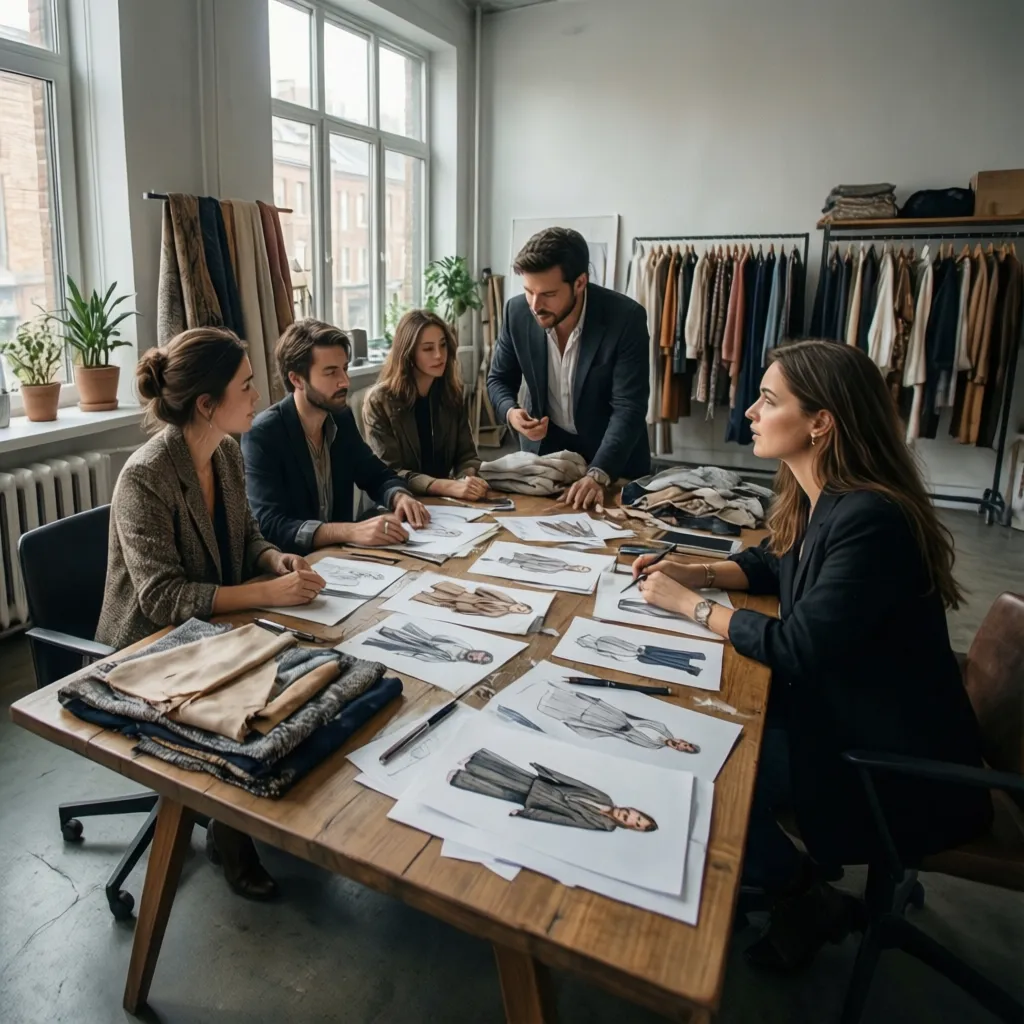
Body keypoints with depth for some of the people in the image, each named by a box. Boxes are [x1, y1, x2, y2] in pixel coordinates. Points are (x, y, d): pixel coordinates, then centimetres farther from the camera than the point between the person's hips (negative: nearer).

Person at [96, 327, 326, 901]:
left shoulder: (227, 451, -2)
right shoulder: (146, 478, -25)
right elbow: (164, 599, -29)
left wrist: (275, 559, -11)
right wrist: (267, 593, -33)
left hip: (213, 626, 7)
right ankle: (231, 838, 12)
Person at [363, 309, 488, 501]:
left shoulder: (452, 393, 4)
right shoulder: (380, 400, -10)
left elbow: (466, 455, 5)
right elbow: (390, 473, -16)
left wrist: (469, 479, -19)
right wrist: (450, 486, -29)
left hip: (444, 500, 3)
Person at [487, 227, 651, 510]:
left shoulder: (626, 318, -24)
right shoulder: (517, 312, -13)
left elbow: (628, 408, -27)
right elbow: (499, 378, 0)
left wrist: (598, 475, -39)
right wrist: (510, 412, -22)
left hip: (614, 455, -2)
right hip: (544, 447, 3)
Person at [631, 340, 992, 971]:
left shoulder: (870, 520, -30)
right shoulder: (820, 500, -2)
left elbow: (796, 648, -27)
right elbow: (772, 564, 15)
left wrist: (689, 604, -15)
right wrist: (696, 573, -2)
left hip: (900, 766, -9)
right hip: (843, 710, 9)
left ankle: (809, 899, 15)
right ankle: (793, 875, 25)